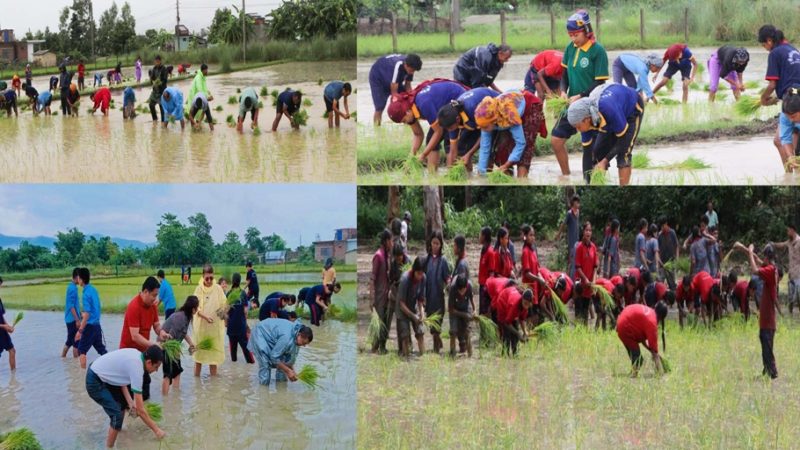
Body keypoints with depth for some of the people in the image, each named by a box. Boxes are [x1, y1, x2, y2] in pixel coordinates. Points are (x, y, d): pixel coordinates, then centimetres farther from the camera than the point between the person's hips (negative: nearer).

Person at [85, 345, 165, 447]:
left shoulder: (136, 355, -3)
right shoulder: (137, 368, -26)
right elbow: (140, 410, -22)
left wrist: (130, 401, -1)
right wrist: (156, 430, -13)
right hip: (94, 382, -10)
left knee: (123, 401, 23)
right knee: (117, 415, -16)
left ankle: (118, 430, 38)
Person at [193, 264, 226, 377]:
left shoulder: (218, 288, -2)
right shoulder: (199, 289, -5)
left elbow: (223, 304, 3)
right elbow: (196, 308, -7)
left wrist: (222, 310, -19)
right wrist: (205, 317, -22)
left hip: (215, 325, 1)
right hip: (201, 324, -1)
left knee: (214, 348, 5)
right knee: (200, 347, 7)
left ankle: (213, 374, 13)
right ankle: (197, 374, 16)